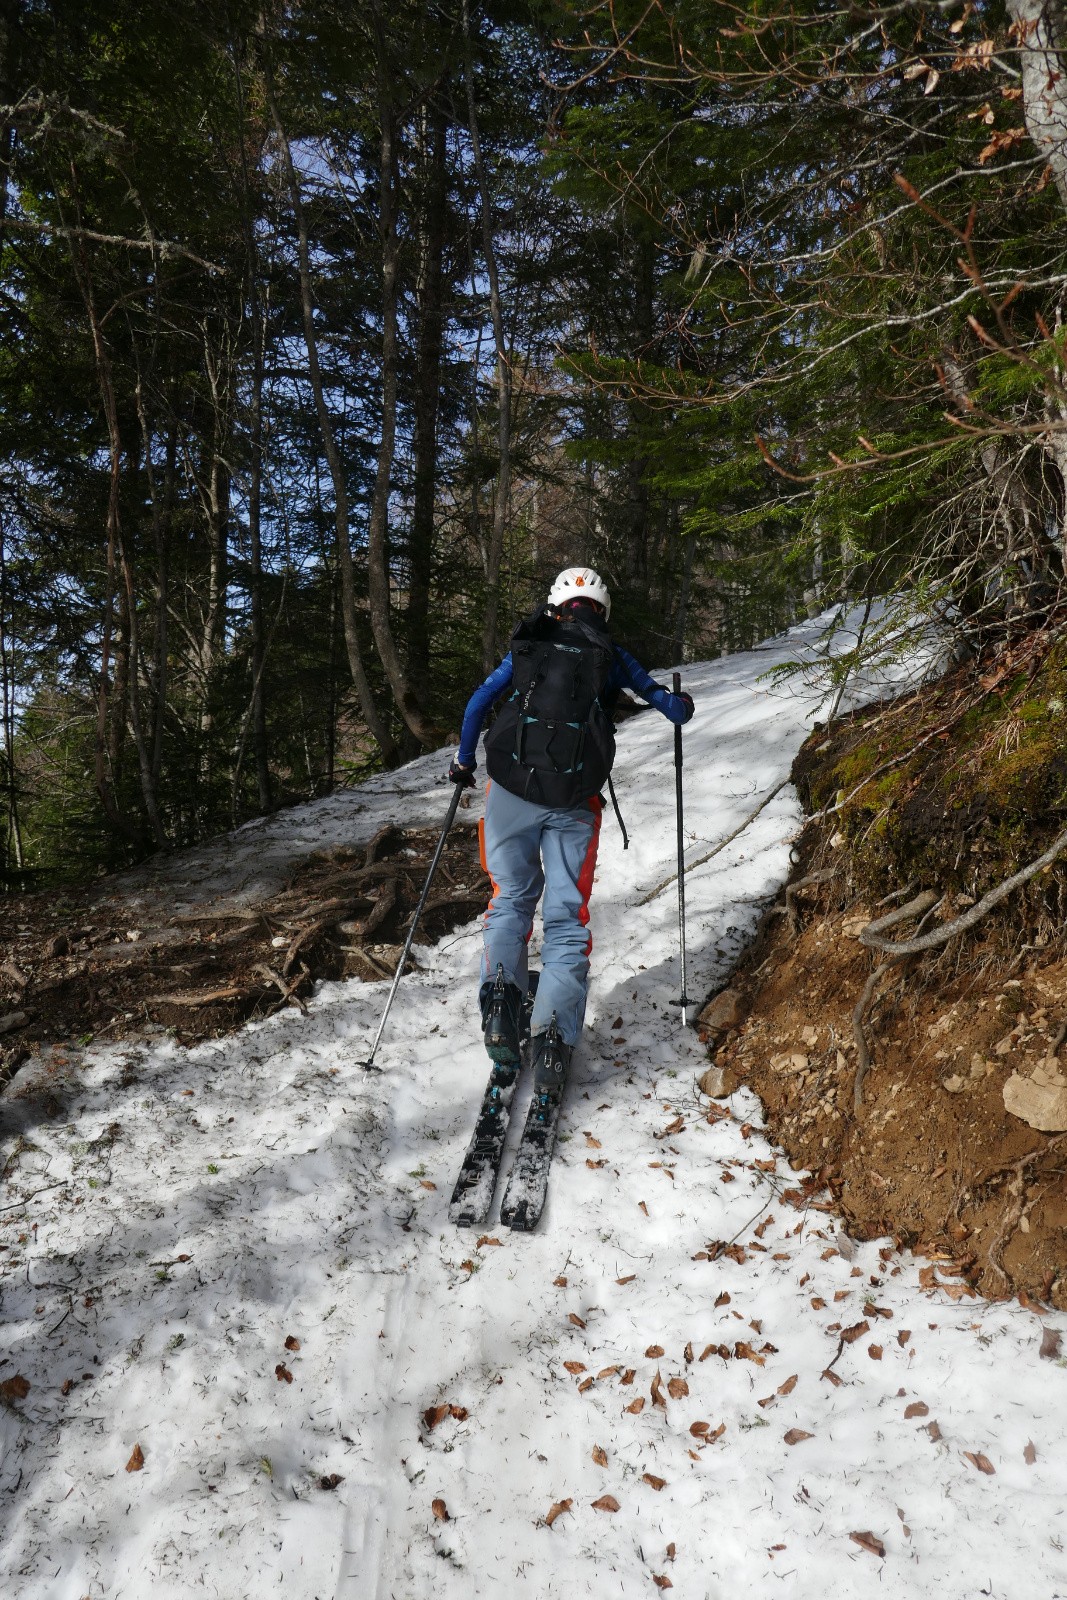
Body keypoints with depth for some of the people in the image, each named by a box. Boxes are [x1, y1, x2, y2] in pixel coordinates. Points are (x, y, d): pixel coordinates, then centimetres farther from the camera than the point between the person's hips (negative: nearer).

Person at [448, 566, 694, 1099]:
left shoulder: (525, 649, 14)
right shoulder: (611, 658, 11)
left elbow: (478, 704, 13)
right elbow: (672, 708, 17)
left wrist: (463, 762, 28)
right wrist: (679, 705, 41)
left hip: (511, 792, 1)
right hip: (572, 804, -1)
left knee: (510, 899, 18)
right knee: (567, 917, 4)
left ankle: (500, 996, -4)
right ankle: (552, 1039, -10)